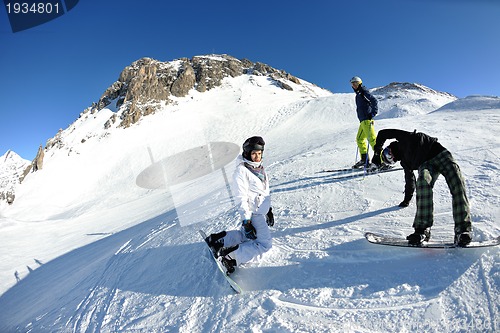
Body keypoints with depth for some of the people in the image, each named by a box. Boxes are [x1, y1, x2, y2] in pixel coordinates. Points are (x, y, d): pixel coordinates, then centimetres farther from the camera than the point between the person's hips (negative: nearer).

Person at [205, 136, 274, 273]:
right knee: (265, 244, -10)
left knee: (245, 235, 20)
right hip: (253, 212, -9)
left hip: (261, 211, 9)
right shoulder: (241, 171, -18)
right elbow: (241, 198, -21)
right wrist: (246, 221, -23)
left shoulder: (259, 168, 10)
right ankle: (231, 257, -8)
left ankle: (218, 239, 27)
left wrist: (269, 210, 22)